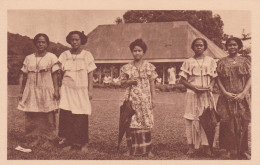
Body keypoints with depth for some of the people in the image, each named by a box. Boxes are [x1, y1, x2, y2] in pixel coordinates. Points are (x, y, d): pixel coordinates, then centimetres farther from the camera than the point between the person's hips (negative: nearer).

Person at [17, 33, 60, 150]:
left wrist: (56, 90, -8)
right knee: (31, 116, 0)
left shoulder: (52, 57, 3)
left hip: (46, 90, -3)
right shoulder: (29, 58, 11)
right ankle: (33, 138, 9)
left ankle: (48, 138, 8)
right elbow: (24, 76, 12)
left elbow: (54, 75, 0)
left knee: (47, 116, -2)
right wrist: (21, 91, 9)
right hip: (31, 91, 3)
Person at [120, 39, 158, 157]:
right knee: (131, 124, -1)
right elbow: (122, 82, 10)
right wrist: (130, 82, -11)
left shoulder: (149, 67, 6)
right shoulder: (127, 67, 6)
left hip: (145, 99, 0)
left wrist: (153, 98, 3)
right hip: (132, 99, 0)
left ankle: (148, 149, 8)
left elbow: (152, 83, 7)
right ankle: (130, 149, 11)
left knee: (146, 124, -1)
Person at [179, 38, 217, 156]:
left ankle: (206, 146, 4)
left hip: (206, 94, 1)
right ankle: (191, 146, 4)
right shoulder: (188, 62, 7)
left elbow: (214, 77, 12)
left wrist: (211, 86, -10)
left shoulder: (210, 61, 11)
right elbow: (182, 79, 3)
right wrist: (194, 87, -11)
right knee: (192, 119, -3)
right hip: (192, 93, -1)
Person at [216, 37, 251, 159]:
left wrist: (243, 93, -11)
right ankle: (229, 150, 7)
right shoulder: (222, 62, 9)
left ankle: (241, 150, 14)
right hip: (227, 98, 0)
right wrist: (225, 93, -11)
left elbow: (250, 78, 3)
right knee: (228, 123, -2)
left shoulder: (245, 61, 9)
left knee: (242, 123, 2)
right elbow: (219, 79, 4)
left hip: (242, 98, 0)